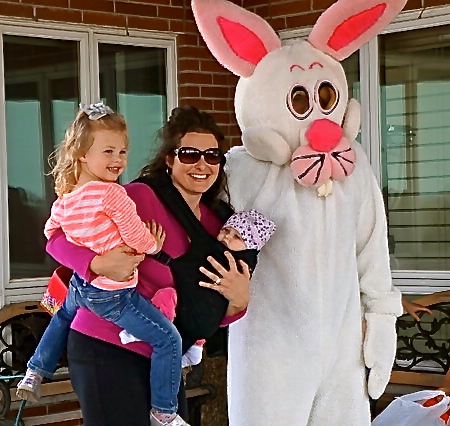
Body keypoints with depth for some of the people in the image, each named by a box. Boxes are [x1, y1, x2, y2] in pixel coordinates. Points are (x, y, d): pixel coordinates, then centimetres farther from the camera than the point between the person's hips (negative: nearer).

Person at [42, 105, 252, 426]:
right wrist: (99, 263, -32)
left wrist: (239, 300, -10)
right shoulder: (140, 197, -14)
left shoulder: (215, 224, 7)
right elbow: (59, 237, -14)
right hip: (107, 351, -7)